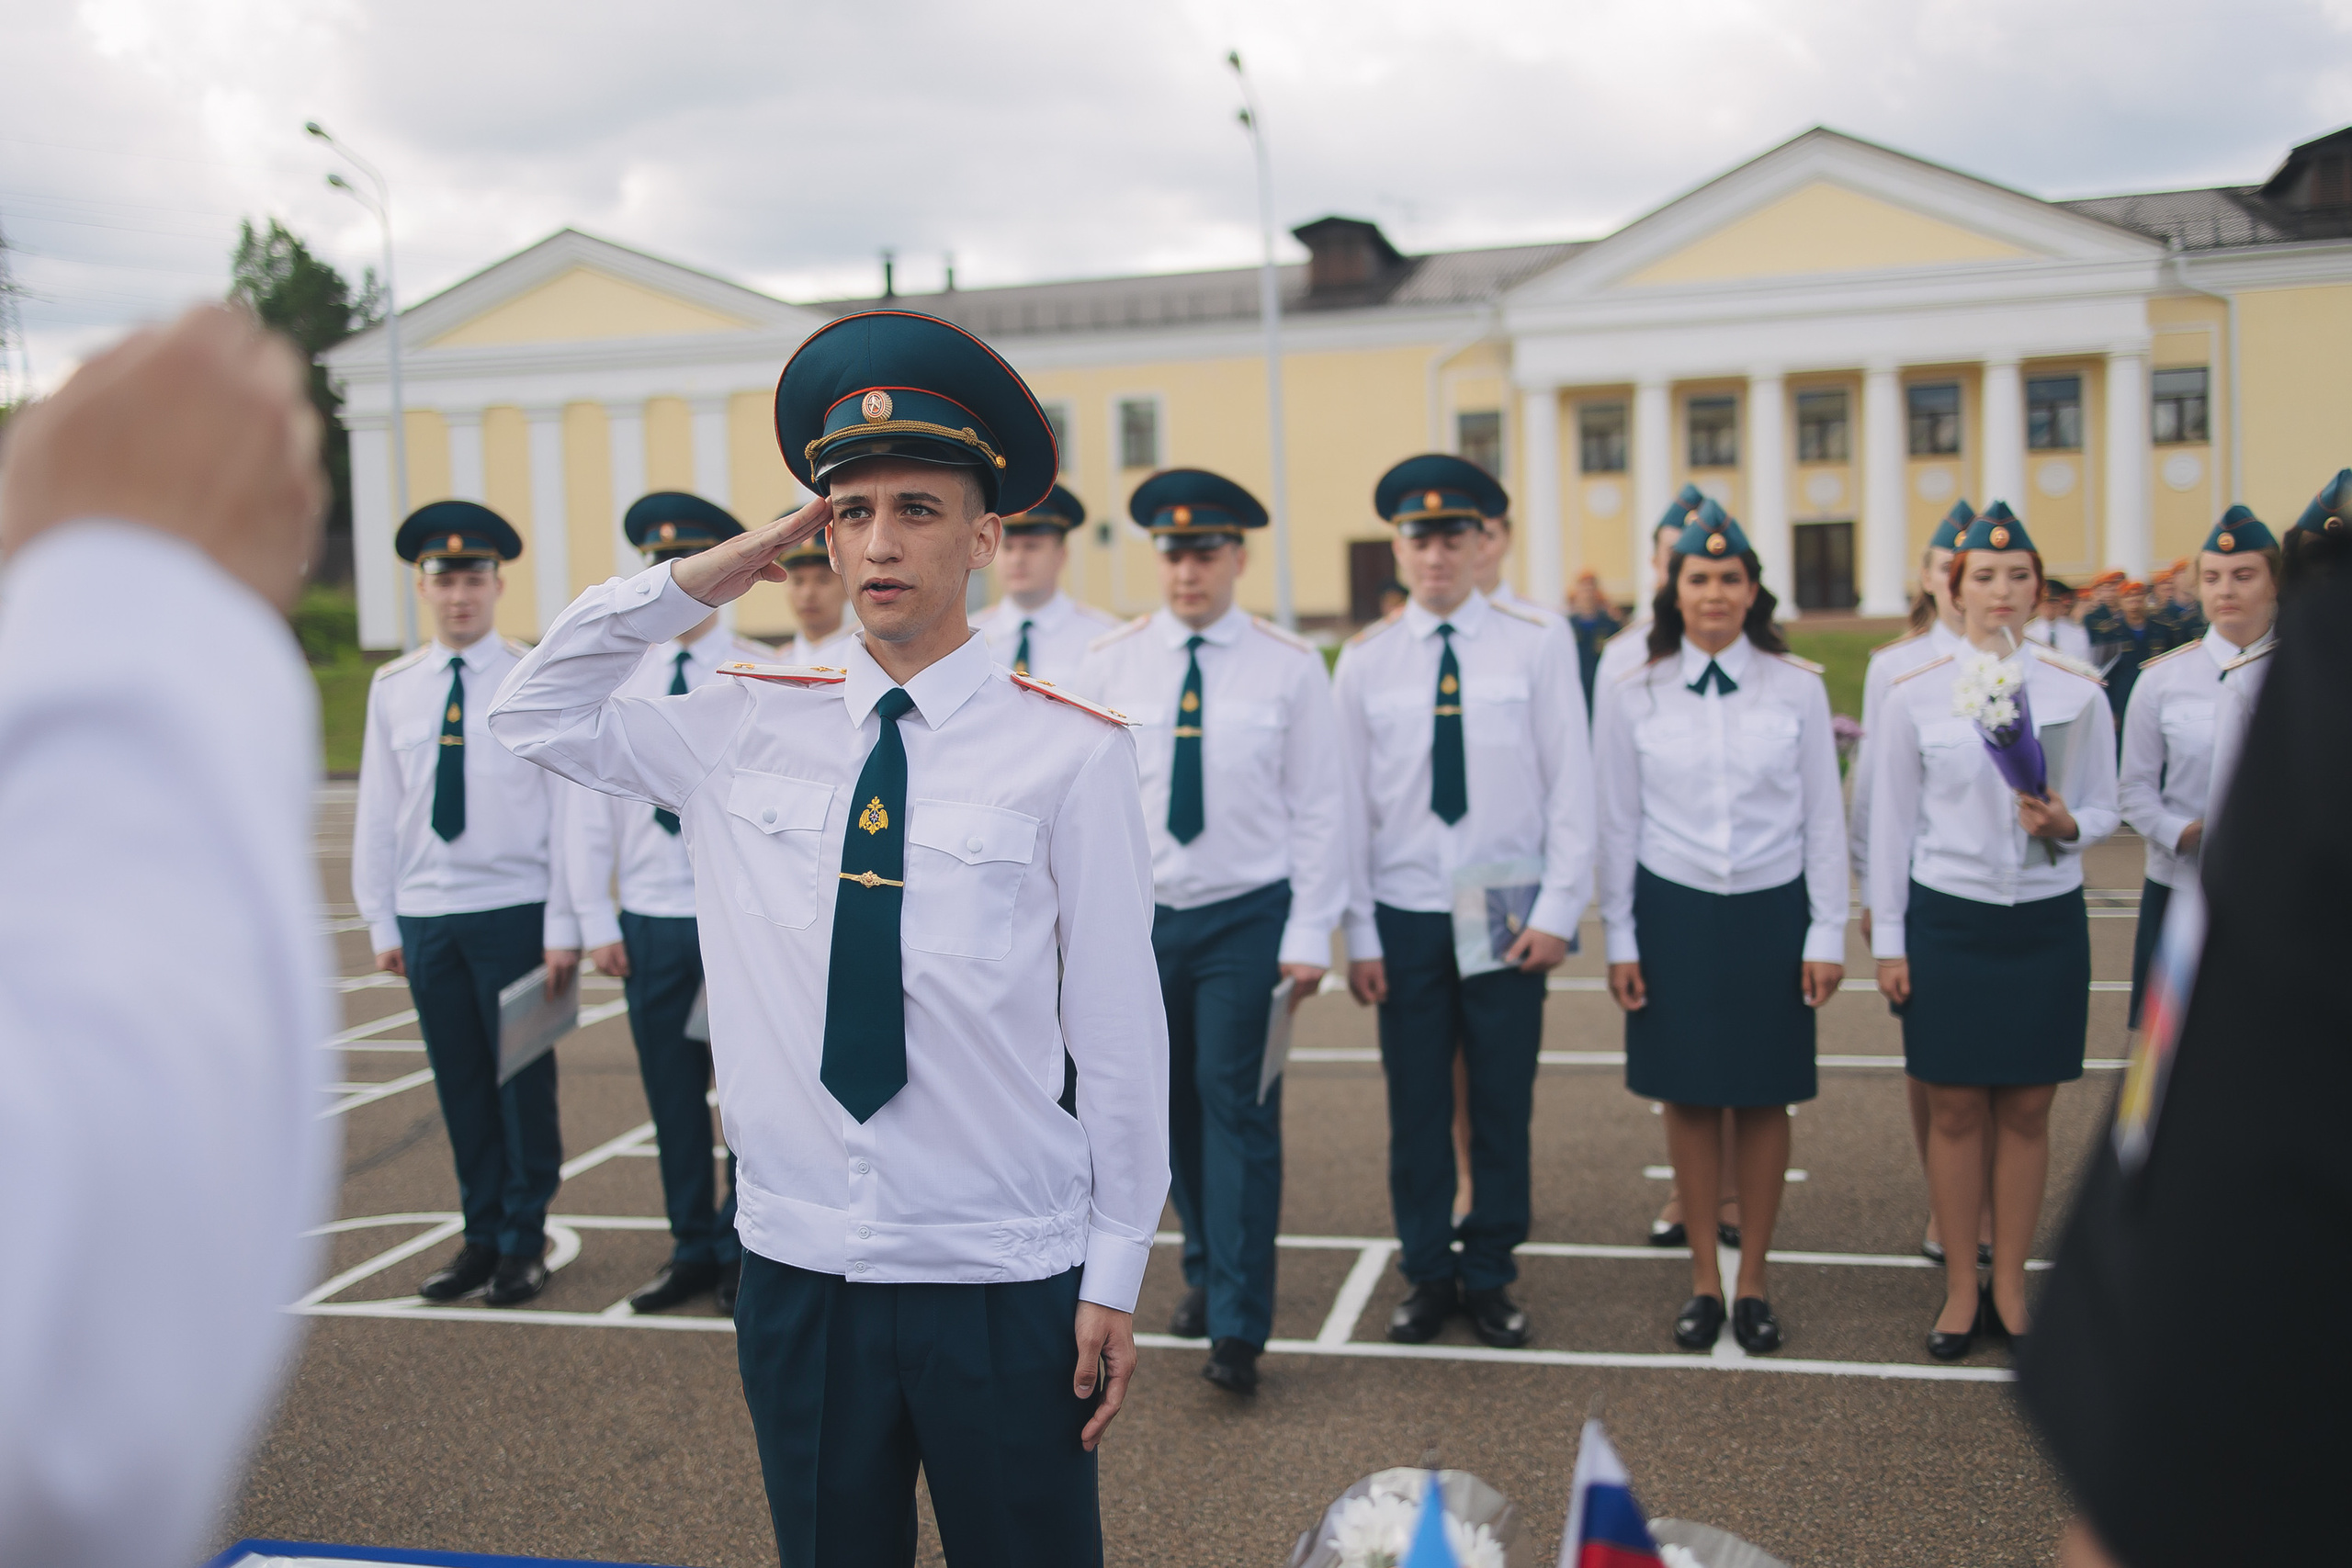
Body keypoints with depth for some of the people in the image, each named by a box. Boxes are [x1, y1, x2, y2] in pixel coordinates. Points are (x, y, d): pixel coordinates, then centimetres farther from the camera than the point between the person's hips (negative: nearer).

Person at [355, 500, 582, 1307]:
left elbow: (568, 810, -4)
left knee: (524, 1081, 3)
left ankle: (525, 1241, 16)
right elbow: (376, 810, 11)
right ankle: (481, 1235, 22)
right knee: (461, 1087, 10)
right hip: (426, 916, 3)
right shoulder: (393, 687, 8)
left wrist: (563, 926, -9)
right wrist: (381, 921, 7)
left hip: (513, 913, -3)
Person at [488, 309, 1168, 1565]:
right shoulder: (746, 730, 3)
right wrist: (697, 583, 0)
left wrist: (1113, 1279, -3)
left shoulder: (1069, 753, -8)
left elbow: (1119, 1031, -6)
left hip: (1004, 1282, -3)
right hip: (798, 1272, 3)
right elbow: (531, 717, 13)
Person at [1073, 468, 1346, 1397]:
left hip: (1248, 916, -3)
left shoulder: (1290, 667, -3)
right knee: (1174, 1105, 12)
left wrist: (1309, 935, -7)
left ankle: (1238, 1325, -1)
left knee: (1237, 1104, -5)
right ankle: (1205, 1269, 32)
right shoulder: (1109, 664, 2)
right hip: (1142, 914, 3)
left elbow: (1317, 807, -2)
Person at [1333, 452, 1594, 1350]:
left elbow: (1571, 786, 0)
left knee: (1504, 1107, 6)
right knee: (1416, 1109, 7)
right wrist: (1359, 933, 0)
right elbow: (1350, 802, 3)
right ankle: (1428, 1277, 22)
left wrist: (1557, 911, -6)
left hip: (1508, 914, -1)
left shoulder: (1537, 646, 0)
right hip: (1405, 915, 1)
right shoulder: (1365, 659, 3)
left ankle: (1489, 1278, 22)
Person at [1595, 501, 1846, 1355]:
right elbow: (1618, 824, 3)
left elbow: (1823, 818, 2)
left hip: (1771, 913, 0)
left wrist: (1828, 933, -1)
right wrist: (1620, 939, 2)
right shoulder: (1631, 696, -1)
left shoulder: (1798, 687, -1)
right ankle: (1703, 1276, 20)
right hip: (1674, 911, 0)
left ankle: (1753, 1279, 21)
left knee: (1765, 1098, 7)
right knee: (1689, 1097, 7)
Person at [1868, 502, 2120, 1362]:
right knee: (1955, 1109, 4)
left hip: (2046, 922, 1)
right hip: (1947, 919, -1)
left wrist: (2066, 825, -17)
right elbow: (1892, 819, 2)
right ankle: (1961, 1289, 17)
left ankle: (2010, 1285, 21)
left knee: (2027, 1111, 6)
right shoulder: (1914, 692, -1)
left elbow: (2103, 807, 7)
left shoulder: (2077, 693, 1)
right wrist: (1887, 940, 0)